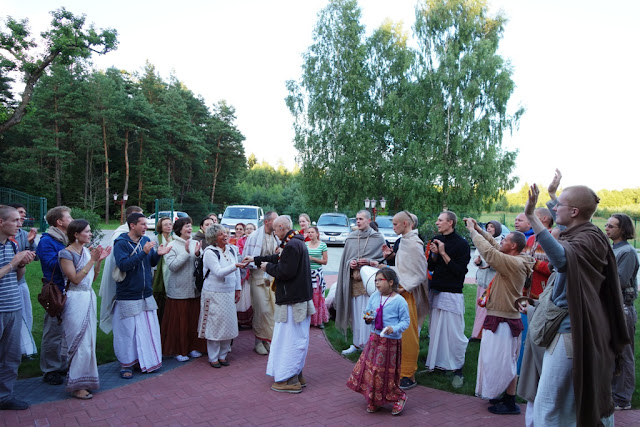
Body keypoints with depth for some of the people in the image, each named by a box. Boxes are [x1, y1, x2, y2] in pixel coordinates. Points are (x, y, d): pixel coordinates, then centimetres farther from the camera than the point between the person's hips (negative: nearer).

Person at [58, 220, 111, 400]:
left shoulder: (87, 251, 7)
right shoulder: (66, 253, -12)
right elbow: (75, 279, -19)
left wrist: (99, 261, -2)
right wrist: (92, 260, -20)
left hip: (89, 297, 7)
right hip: (75, 299, -7)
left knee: (88, 341, 13)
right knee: (80, 343, -3)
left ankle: (85, 379, 26)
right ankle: (77, 386, 9)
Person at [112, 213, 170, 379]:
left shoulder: (146, 240, 6)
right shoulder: (121, 244, -11)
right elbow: (123, 265, -25)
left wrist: (158, 254, -9)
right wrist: (143, 252, -30)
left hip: (146, 295, 6)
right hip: (128, 297, -6)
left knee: (149, 329, 11)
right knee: (127, 331, 4)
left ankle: (148, 360, 25)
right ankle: (125, 364, 20)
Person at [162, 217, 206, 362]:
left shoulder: (195, 243, 6)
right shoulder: (172, 245, -7)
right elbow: (172, 266, -16)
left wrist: (198, 254, -12)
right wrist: (186, 253, -18)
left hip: (194, 289, 5)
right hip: (178, 291, -4)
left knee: (194, 320, 11)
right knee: (179, 321, 3)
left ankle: (193, 347, 26)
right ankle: (178, 350, 17)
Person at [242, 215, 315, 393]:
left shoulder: (291, 245, -20)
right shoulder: (296, 242, 13)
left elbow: (285, 272, -25)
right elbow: (279, 258, 24)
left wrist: (268, 267, -8)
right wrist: (255, 259, 26)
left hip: (292, 300, -10)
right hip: (301, 297, 10)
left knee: (289, 338, -2)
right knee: (298, 338, 17)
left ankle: (290, 380, 7)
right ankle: (297, 375, 29)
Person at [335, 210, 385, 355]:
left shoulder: (378, 238, 1)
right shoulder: (350, 238, 11)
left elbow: (384, 259, 3)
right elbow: (345, 258, 15)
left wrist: (369, 261, -12)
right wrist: (350, 263, -5)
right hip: (354, 280, 3)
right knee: (355, 312, 7)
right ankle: (357, 343, 16)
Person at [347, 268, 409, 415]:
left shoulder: (399, 301, -13)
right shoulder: (374, 297, 2)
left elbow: (405, 321, -9)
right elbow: (367, 312, 14)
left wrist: (394, 328, -25)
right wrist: (368, 318, -8)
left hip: (391, 341, -6)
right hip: (374, 338, 6)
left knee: (386, 372, 0)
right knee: (369, 368, 10)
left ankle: (399, 398, 24)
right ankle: (373, 400, 27)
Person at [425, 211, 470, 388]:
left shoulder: (461, 244, -9)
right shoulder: (437, 240, 10)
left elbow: (460, 270, -15)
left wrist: (444, 254, -17)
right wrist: (434, 254, -6)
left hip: (452, 294, -6)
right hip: (435, 291, 6)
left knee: (454, 333, -4)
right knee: (435, 330, 12)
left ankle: (458, 370, 7)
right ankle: (436, 364, 24)